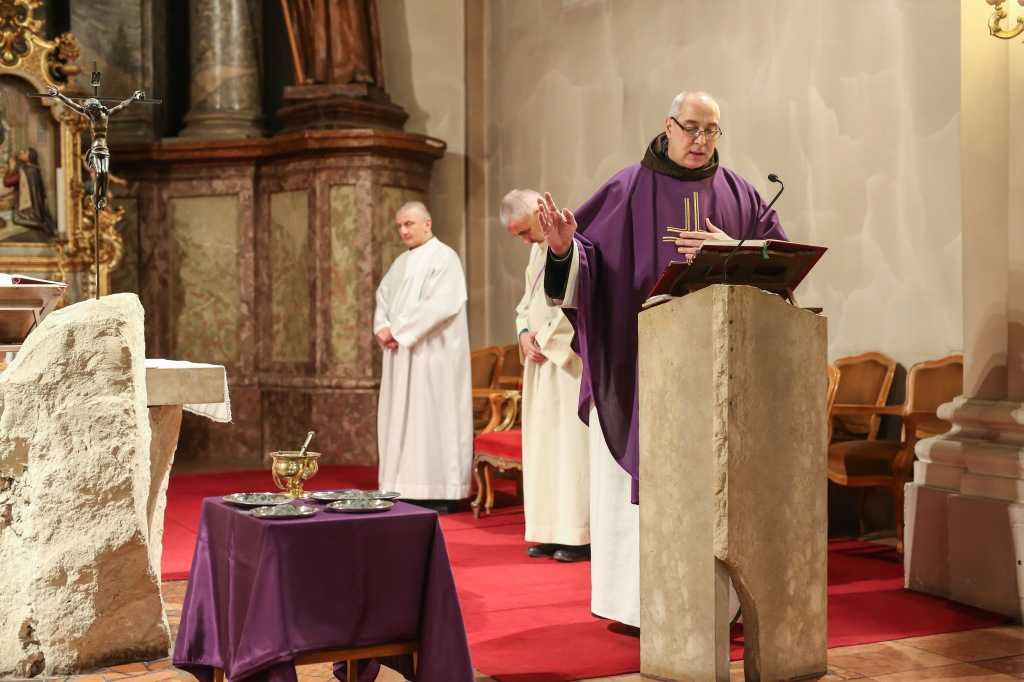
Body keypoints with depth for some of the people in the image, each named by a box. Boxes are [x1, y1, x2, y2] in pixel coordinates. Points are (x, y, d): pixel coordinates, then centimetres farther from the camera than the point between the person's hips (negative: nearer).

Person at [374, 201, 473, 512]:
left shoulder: (444, 257, -7)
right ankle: (406, 488, 10)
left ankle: (438, 493, -3)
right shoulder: (401, 262, 18)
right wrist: (382, 327, -5)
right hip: (400, 355, 8)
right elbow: (383, 297, 16)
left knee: (430, 416, -7)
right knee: (401, 417, 6)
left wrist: (399, 329, -15)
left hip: (431, 355, -8)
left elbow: (440, 305, -18)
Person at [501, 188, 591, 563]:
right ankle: (551, 532, 12)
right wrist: (525, 332, 3)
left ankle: (580, 535, -3)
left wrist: (545, 335, -11)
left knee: (572, 442, -8)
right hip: (542, 360, 9)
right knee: (543, 443, 7)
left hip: (572, 359, -9)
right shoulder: (539, 248, 18)